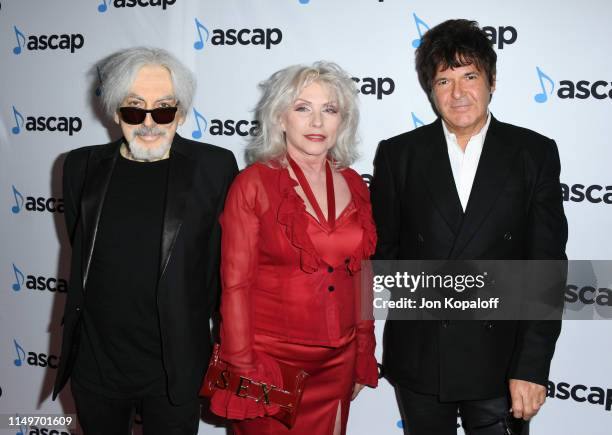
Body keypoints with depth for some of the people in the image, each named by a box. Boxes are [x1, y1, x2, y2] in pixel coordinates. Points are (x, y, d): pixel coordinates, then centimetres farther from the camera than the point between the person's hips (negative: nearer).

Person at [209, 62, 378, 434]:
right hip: (272, 360, -4)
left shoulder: (354, 185, 4)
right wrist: (243, 371, -11)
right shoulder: (254, 184, -10)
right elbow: (236, 284, -10)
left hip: (338, 362, 4)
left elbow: (358, 274, 11)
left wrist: (363, 355, 13)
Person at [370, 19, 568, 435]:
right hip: (419, 356, 1)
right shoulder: (398, 154, 0)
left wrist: (533, 367, -9)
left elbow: (547, 265, -5)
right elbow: (383, 249, 6)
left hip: (499, 360, -1)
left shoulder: (536, 153, -2)